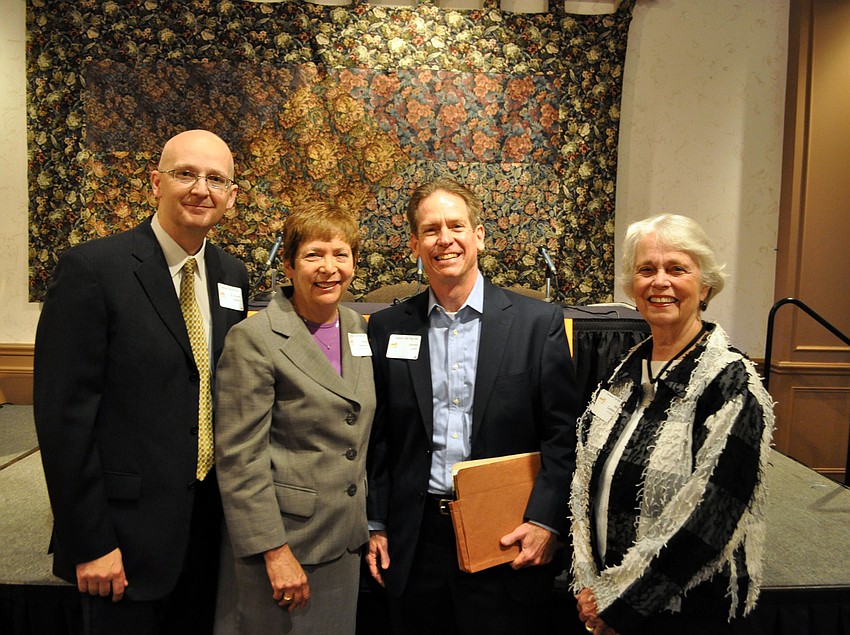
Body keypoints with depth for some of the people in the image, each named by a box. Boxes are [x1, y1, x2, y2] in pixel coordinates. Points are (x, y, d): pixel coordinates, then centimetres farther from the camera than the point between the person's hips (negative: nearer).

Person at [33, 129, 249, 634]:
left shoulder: (233, 275, 5)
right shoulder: (92, 269, -13)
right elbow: (63, 413, -14)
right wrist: (90, 541, -13)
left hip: (213, 521, 6)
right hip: (129, 530, -5)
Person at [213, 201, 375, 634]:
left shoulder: (358, 330, 6)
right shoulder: (254, 338, -14)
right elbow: (239, 458, -16)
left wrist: (371, 526, 13)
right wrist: (276, 551, -16)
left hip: (343, 544, 6)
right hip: (278, 540, -6)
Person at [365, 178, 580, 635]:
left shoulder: (538, 321, -3)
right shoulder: (386, 328, 3)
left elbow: (563, 433, -3)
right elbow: (376, 439, 7)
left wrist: (545, 521, -10)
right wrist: (375, 525, 4)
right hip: (415, 541, 2)